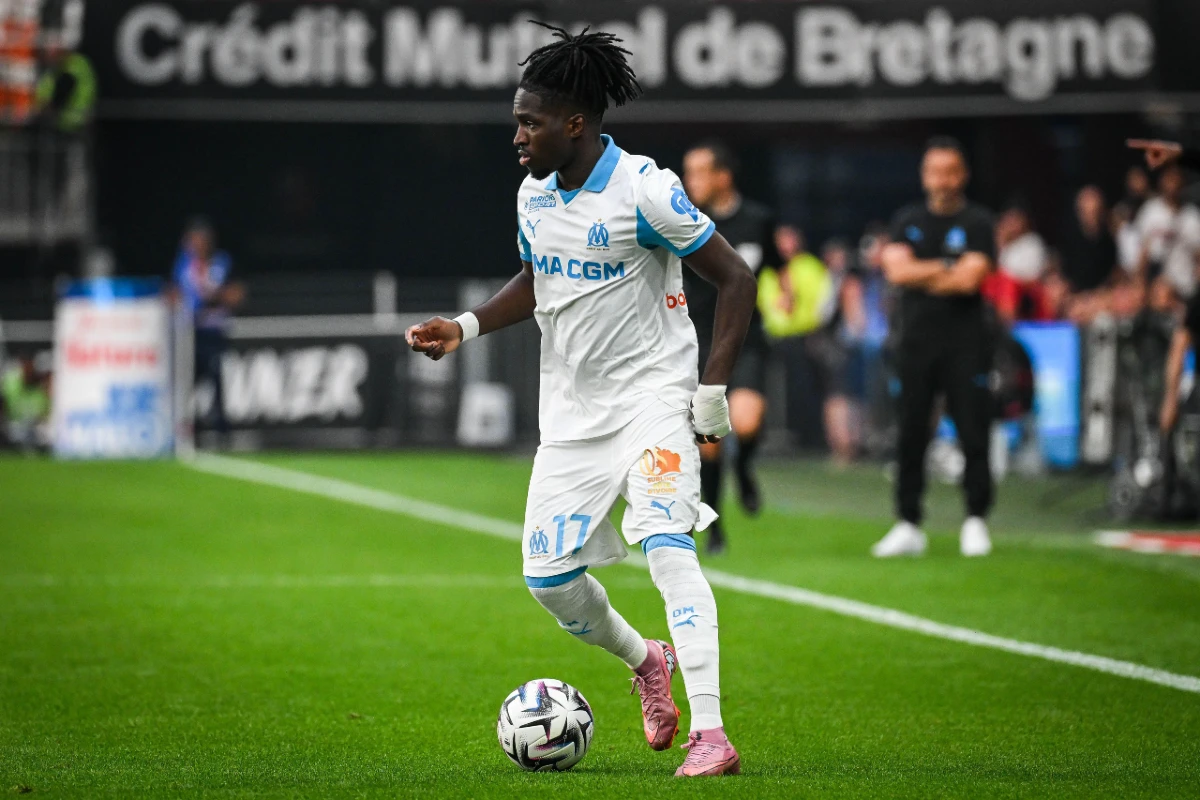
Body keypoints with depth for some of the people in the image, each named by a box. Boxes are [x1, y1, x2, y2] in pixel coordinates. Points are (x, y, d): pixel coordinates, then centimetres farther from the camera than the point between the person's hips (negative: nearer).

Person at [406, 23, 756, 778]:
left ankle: (711, 736, -28)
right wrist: (468, 326, 7)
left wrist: (713, 393, -15)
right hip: (572, 411, 7)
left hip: (653, 394, -7)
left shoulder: (645, 190, -16)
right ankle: (645, 661, 34)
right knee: (548, 575, 4)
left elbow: (736, 278, -13)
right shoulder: (534, 196, 5)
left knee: (667, 545, -25)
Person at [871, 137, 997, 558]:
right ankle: (908, 525, 8)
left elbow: (970, 278, -11)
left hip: (964, 344, -3)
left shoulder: (977, 222, 1)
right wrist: (947, 269, -6)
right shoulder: (908, 220, 12)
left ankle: (975, 522, 3)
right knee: (911, 435, 3)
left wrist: (920, 275, -2)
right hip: (916, 339, 3)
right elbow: (896, 270, -2)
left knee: (973, 434, -5)